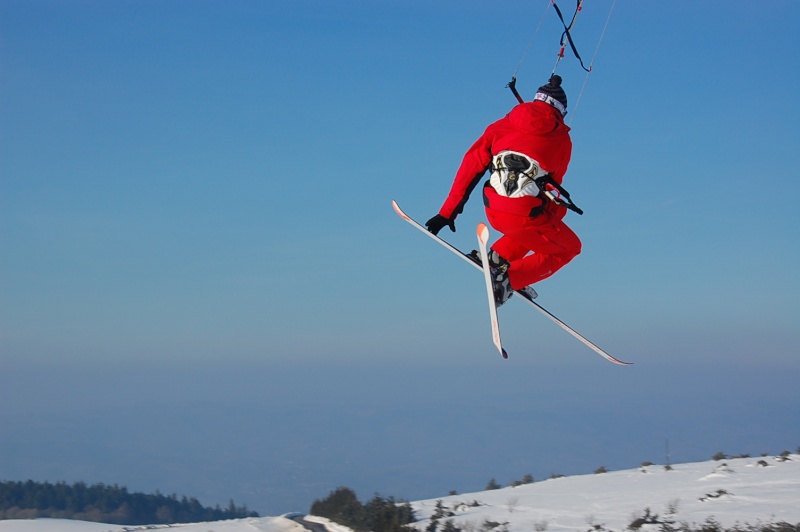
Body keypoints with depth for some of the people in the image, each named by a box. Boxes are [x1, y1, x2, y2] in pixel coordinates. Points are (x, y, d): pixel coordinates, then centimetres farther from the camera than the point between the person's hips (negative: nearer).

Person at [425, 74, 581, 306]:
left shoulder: (503, 125, 11)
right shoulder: (562, 140, 6)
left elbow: (471, 166, 9)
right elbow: (554, 185, 12)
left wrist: (447, 212, 13)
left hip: (494, 212, 5)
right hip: (526, 215, -5)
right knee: (569, 247, 20)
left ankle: (498, 257, 15)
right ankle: (509, 279, 2)